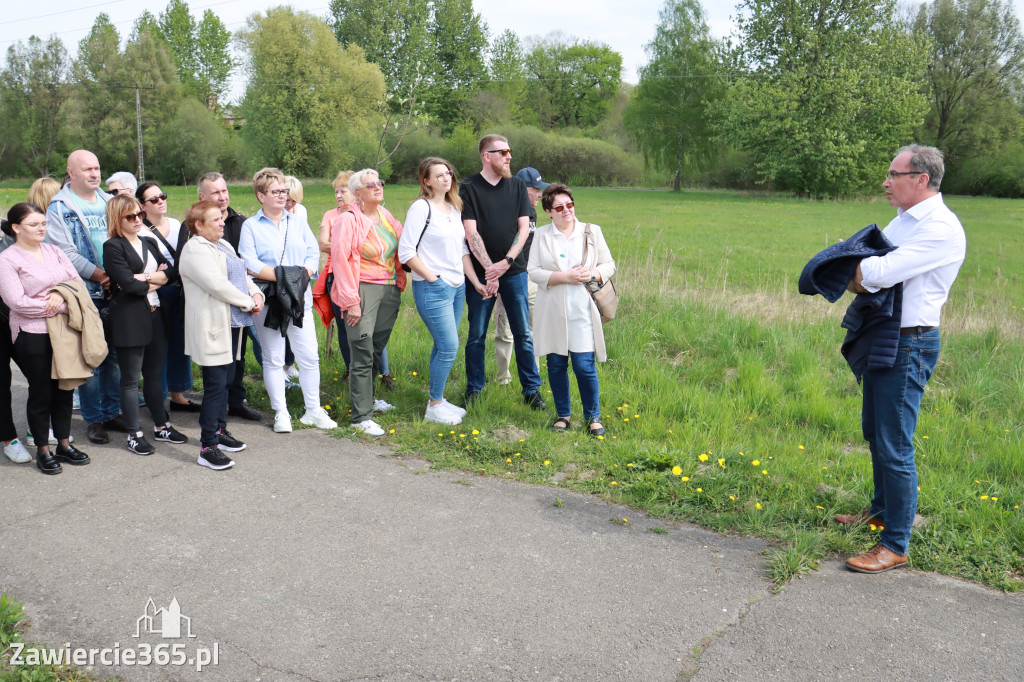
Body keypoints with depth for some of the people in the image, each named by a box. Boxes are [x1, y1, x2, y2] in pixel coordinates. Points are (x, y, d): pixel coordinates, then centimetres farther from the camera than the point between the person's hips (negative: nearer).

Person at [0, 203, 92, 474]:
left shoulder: (53, 251, 10)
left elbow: (76, 280, 8)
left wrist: (61, 293, -14)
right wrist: (60, 307, -14)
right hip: (32, 335, -5)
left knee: (64, 389, 11)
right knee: (40, 393, 4)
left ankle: (64, 443, 25)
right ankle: (43, 450, 18)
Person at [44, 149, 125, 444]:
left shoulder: (110, 202, 14)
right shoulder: (59, 207, -2)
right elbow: (64, 252, -11)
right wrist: (98, 274, -19)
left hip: (116, 291, 5)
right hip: (85, 295, -4)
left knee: (115, 354, 10)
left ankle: (111, 411, 23)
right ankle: (93, 419, 12)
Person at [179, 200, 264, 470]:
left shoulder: (223, 245, 17)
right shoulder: (195, 251, -14)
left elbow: (242, 274, 18)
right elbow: (218, 286, -21)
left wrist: (256, 294, -2)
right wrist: (248, 303, -13)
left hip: (232, 324, 9)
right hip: (212, 328, -9)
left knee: (225, 381, 17)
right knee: (215, 385, -8)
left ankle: (219, 430, 30)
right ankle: (208, 447, -3)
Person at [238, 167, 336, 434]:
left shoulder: (298, 223, 14)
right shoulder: (250, 226, 3)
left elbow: (313, 254, 4)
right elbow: (249, 263, -9)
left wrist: (302, 275, -14)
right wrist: (281, 276, -18)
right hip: (268, 300, -3)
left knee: (310, 356, 3)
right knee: (273, 359, 4)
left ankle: (313, 410, 15)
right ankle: (280, 413, 14)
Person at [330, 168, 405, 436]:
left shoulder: (387, 216, 11)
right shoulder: (348, 220, -9)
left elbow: (401, 250, 20)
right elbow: (340, 260, -12)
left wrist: (400, 283, 9)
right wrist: (350, 301, -15)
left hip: (390, 290, 6)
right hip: (364, 290, -6)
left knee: (376, 349, 15)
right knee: (362, 354, -7)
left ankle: (366, 398, 32)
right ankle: (361, 416, -2)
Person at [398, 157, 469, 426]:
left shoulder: (455, 207, 13)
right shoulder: (421, 207, -11)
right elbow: (405, 251, -15)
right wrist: (431, 277, -14)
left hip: (457, 286, 7)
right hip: (432, 289, -7)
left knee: (443, 346, 12)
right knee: (449, 347, -8)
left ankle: (438, 400, 24)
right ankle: (434, 406, 5)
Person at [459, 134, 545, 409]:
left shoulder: (517, 186, 7)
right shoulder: (469, 188, -2)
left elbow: (524, 227, 2)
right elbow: (471, 233, -9)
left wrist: (506, 262, -11)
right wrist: (489, 268, -16)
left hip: (514, 270, 2)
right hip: (481, 272, -2)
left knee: (523, 333, 4)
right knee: (477, 335, 6)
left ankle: (531, 389, 14)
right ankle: (473, 389, 19)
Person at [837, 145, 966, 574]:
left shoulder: (941, 228, -19)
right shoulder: (903, 219, 12)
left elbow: (881, 272, -28)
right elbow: (862, 276, 11)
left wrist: (854, 269, -8)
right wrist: (860, 281, -11)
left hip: (909, 348, -10)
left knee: (894, 446, -5)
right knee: (874, 431, 21)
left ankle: (895, 546, 5)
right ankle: (882, 510, 40)